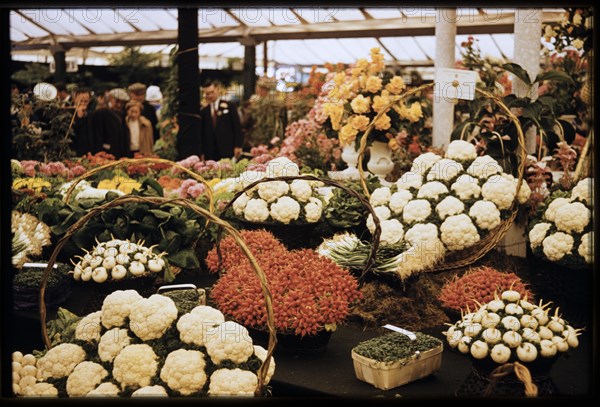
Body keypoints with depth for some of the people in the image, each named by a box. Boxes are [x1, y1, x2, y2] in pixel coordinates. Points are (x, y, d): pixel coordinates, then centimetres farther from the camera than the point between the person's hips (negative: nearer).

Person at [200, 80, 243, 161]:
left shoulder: (229, 106, 5)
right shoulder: (204, 111, 12)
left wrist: (238, 146, -5)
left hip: (227, 150, -2)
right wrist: (202, 152, 6)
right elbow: (202, 132, 12)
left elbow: (237, 126, 3)